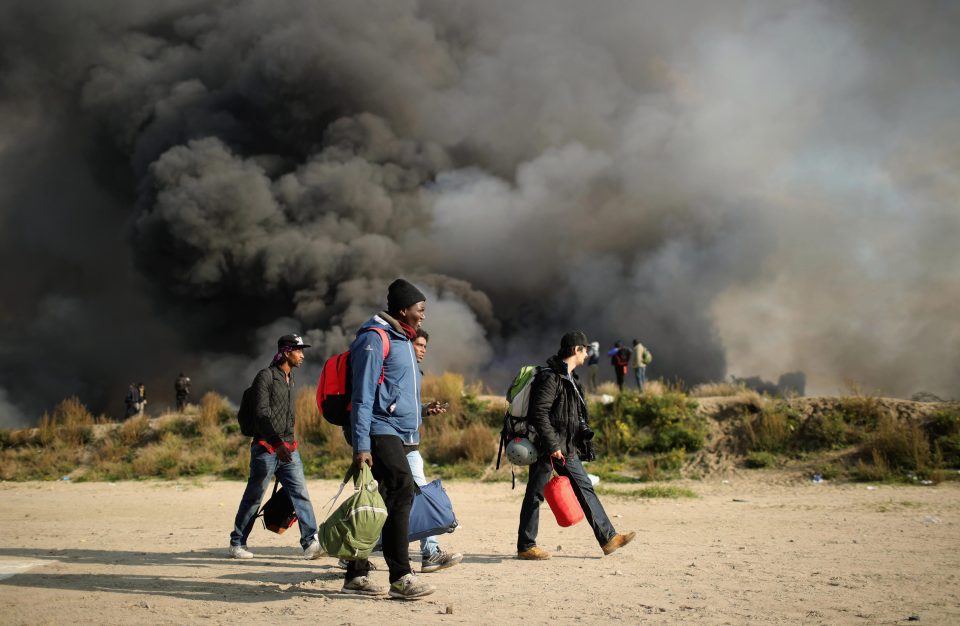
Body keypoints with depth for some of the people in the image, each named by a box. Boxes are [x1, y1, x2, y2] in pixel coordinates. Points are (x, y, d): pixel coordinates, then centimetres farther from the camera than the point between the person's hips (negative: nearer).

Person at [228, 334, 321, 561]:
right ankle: (237, 543, 16)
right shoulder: (266, 376, -7)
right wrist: (277, 444, -23)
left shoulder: (289, 379, 17)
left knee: (300, 494, -6)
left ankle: (310, 542, -12)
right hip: (266, 448, -7)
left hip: (288, 449, 7)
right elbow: (262, 413, -16)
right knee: (253, 498, 3)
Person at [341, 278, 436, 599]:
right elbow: (362, 396, -15)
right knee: (401, 491, -18)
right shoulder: (374, 338, -10)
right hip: (379, 430, -9)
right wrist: (361, 445, -20)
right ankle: (400, 576, -19)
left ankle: (356, 575, 14)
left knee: (375, 503, 9)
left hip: (396, 432, 9)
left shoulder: (402, 340, 20)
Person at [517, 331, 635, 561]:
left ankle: (608, 538, 12)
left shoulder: (569, 378, 15)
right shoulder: (550, 377, -17)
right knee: (535, 494, 0)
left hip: (566, 448, 10)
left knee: (585, 488, 9)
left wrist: (584, 432, 13)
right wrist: (552, 445, -24)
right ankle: (525, 546, 9)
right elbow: (539, 413, -23)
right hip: (546, 447, -10)